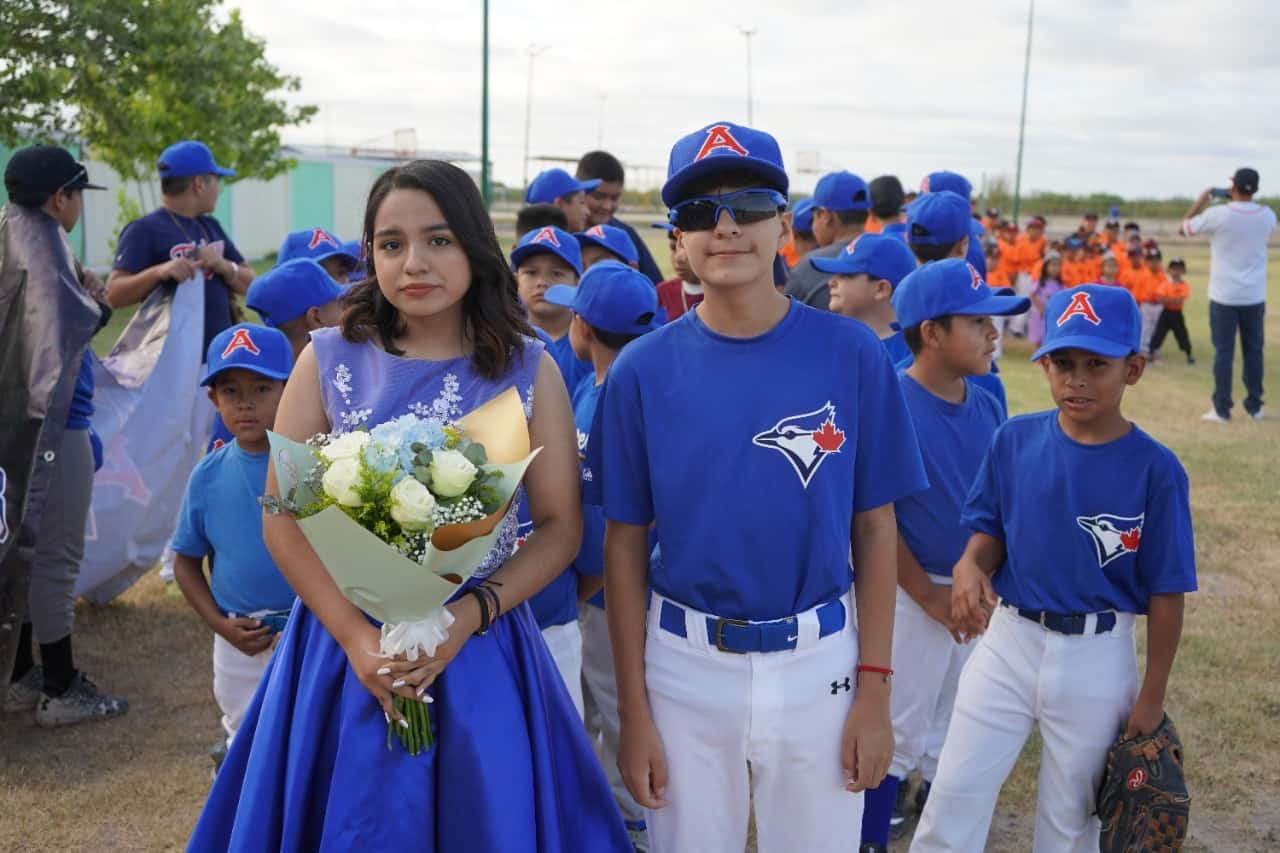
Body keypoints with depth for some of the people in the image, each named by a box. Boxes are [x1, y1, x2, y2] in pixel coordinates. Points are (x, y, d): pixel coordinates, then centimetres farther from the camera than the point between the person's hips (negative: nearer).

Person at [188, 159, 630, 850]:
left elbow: (561, 526, -3)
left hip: (482, 650, 0)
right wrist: (355, 635, -14)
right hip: (343, 643, 1)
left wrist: (464, 619, -16)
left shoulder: (529, 369, -3)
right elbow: (282, 519, -3)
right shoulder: (328, 360, -1)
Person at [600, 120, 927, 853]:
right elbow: (626, 546, -1)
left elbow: (875, 528, -1)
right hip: (685, 664, 1)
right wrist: (634, 710, -1)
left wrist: (875, 691, -3)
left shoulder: (852, 355, -7)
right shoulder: (643, 371, -6)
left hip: (819, 663, 0)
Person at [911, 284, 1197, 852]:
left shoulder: (1154, 469, -14)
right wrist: (971, 563, -19)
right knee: (956, 793, 7)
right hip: (1008, 640, 2)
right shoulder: (1014, 440, -6)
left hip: (1098, 659, -2)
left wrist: (1153, 694, -4)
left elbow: (1166, 591, -8)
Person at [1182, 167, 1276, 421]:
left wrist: (1201, 201, 14)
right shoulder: (1267, 215, -2)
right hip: (1255, 296, 3)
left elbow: (1186, 227, 3)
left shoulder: (1218, 214, -14)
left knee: (1224, 352, 2)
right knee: (1253, 351, 12)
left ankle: (1222, 409, 2)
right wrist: (1240, 201, 21)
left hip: (1224, 296, -3)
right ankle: (1254, 406, 18)